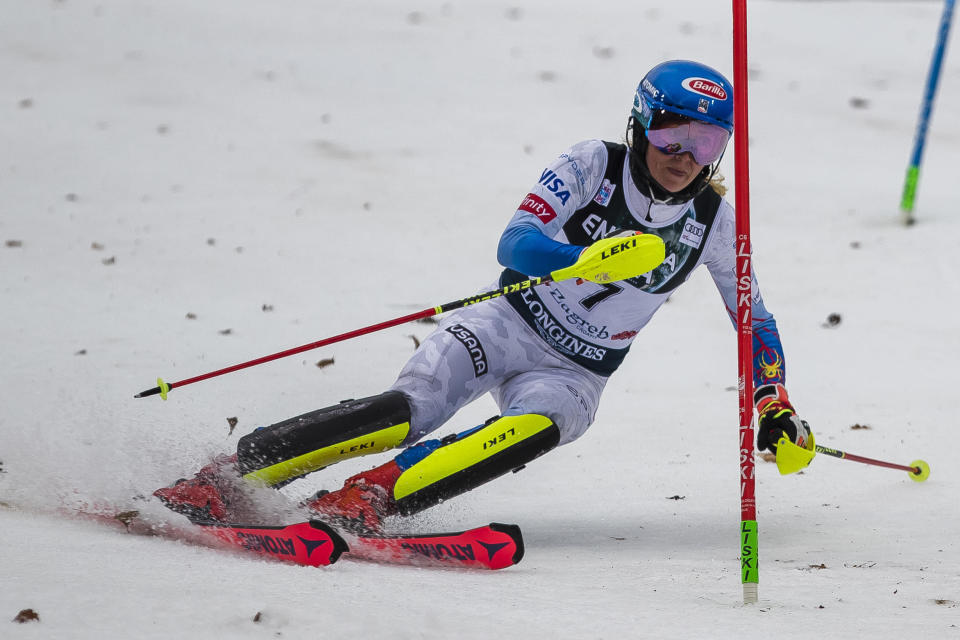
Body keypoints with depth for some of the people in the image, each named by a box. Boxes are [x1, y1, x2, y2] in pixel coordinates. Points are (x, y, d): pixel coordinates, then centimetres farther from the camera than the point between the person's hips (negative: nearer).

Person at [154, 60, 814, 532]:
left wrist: (776, 407, -3)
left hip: (574, 374, 2)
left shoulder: (713, 220, -2)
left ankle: (366, 501, -46)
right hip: (509, 324, -2)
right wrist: (589, 258, -37)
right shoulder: (594, 164, -9)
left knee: (534, 428, -35)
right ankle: (222, 480, -29)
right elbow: (516, 243, -19)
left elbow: (755, 318, 10)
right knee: (410, 410, -29)